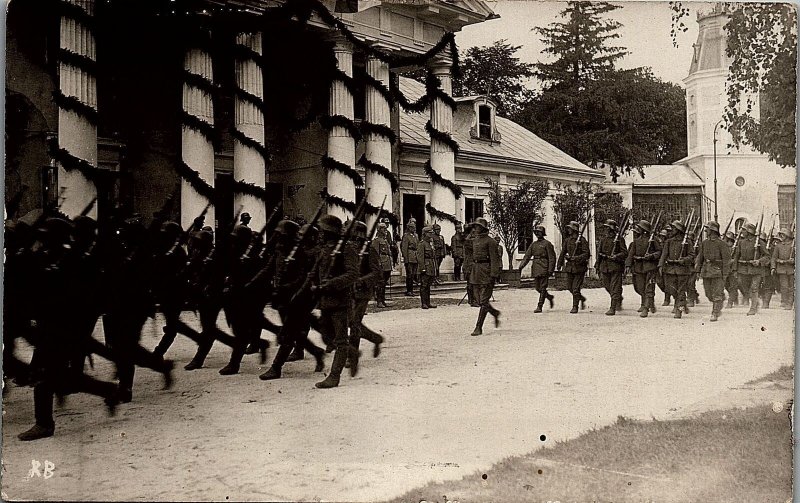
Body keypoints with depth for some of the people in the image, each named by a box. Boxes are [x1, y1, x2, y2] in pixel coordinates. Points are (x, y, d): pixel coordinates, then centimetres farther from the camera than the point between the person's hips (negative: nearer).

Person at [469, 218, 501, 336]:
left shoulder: (490, 241, -7)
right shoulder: (474, 241, 16)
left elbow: (494, 259, -12)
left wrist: (493, 275, -19)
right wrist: (471, 273, 19)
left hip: (486, 272, -8)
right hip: (476, 272, 8)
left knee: (483, 301, -6)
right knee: (479, 300, 9)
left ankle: (479, 327, -5)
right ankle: (495, 313, 33)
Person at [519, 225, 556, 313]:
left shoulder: (547, 244, -3)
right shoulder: (533, 244, 15)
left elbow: (552, 258, -7)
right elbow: (527, 256, 11)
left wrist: (550, 270, -14)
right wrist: (521, 266, 0)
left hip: (544, 268, -7)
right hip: (535, 268, 7)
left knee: (542, 288, -5)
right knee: (537, 287, 9)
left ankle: (539, 306, -5)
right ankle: (549, 297, 32)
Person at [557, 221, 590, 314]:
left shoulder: (582, 240, -10)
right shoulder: (567, 240, 8)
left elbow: (586, 254, -14)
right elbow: (563, 253, 14)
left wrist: (576, 258, -22)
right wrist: (559, 264, 12)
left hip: (579, 267, -6)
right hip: (570, 267, 6)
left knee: (576, 288, -6)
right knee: (569, 287, 9)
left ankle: (575, 307, 3)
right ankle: (582, 298, 32)